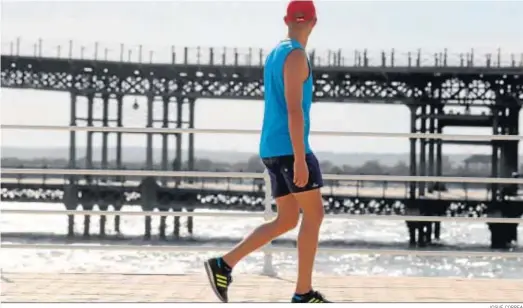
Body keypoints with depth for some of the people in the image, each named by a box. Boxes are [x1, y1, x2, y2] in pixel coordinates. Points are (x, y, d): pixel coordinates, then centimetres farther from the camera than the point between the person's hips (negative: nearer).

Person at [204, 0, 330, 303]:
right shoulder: (296, 56, -11)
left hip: (273, 148, 9)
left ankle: (224, 264, 4)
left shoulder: (275, 54, 18)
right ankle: (304, 293, 0)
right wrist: (300, 159, -22)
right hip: (290, 148, -9)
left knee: (287, 220, 11)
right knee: (314, 214, -2)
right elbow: (294, 110, -18)